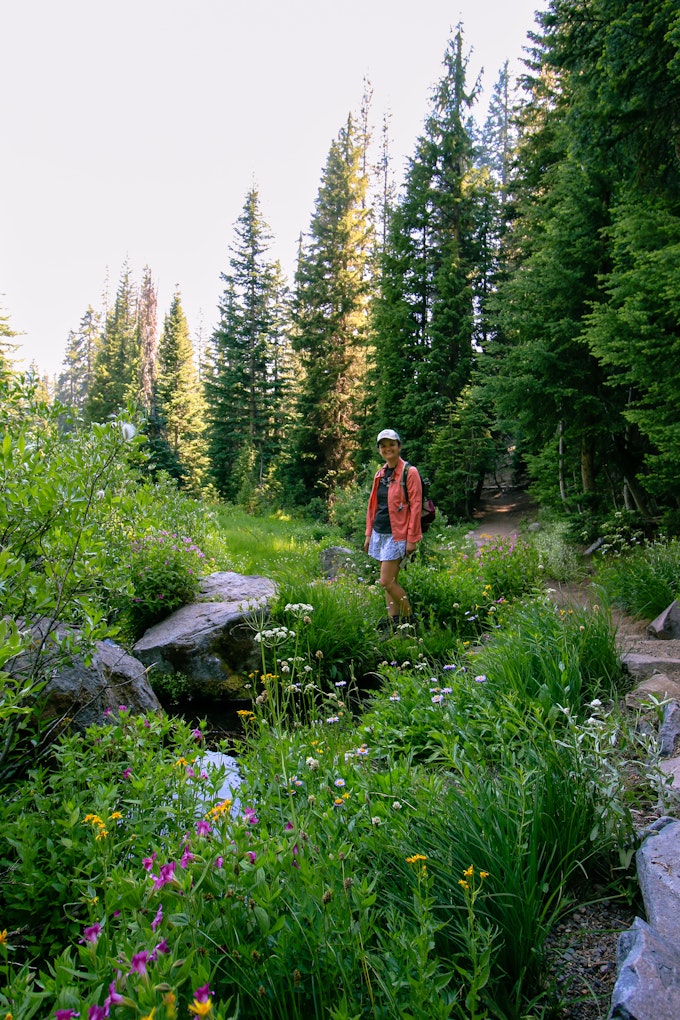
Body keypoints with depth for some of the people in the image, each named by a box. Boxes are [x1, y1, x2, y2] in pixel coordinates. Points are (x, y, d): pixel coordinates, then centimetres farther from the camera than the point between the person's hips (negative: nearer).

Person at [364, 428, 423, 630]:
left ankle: (410, 620, 6)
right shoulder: (380, 474, 12)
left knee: (387, 581, -10)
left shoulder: (409, 472, -9)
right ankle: (393, 624, 14)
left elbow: (415, 506, -12)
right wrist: (369, 535, 15)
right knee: (391, 581, 9)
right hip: (379, 533, 7)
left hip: (397, 535, -7)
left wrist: (412, 539, -15)